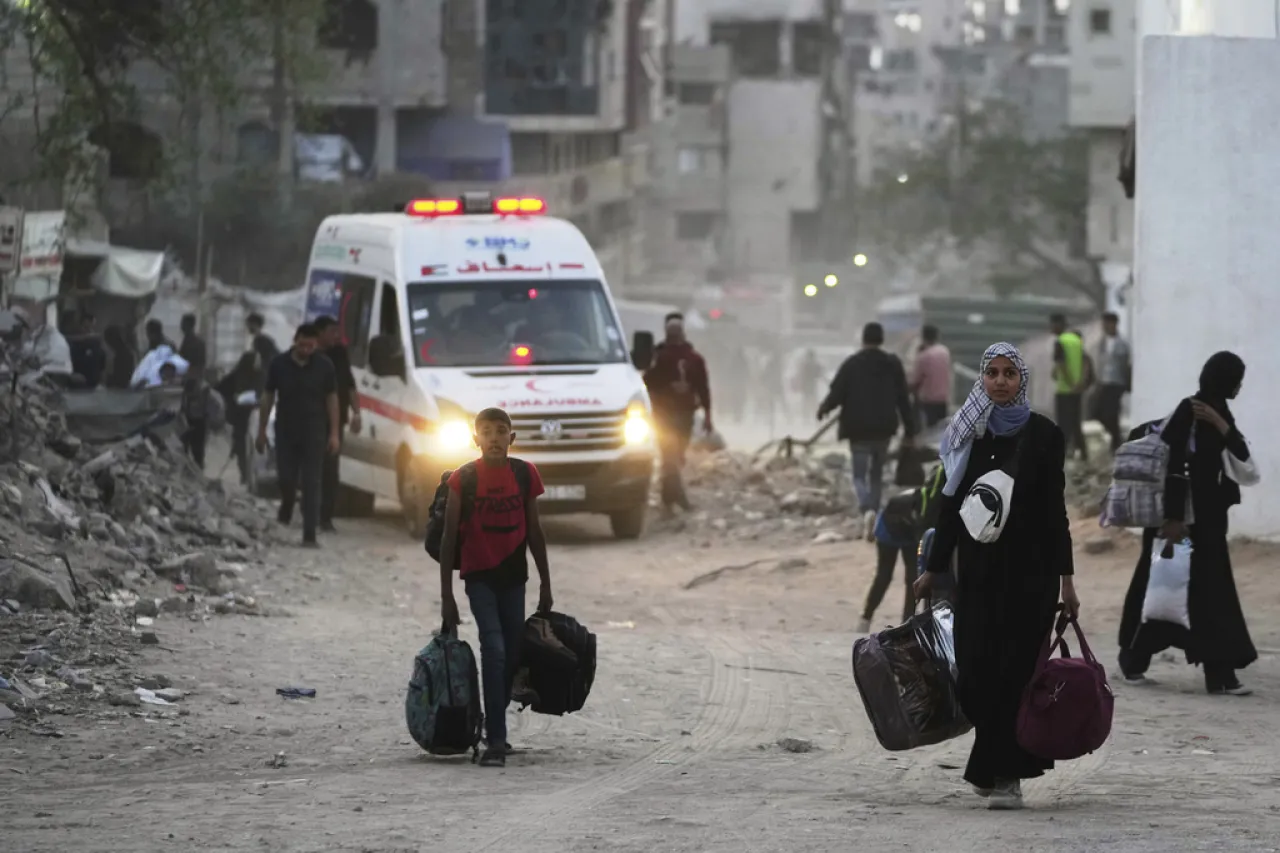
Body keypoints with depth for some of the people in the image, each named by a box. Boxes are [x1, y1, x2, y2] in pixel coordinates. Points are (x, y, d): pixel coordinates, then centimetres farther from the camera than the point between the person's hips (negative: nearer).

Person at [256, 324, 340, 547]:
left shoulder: (324, 366, -1)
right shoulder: (279, 364, 0)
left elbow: (332, 399, 2)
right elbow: (268, 397, 6)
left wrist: (334, 433, -2)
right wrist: (262, 430, 5)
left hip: (313, 432, -1)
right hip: (285, 431, 1)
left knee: (311, 483, -5)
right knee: (286, 478, 2)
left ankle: (309, 535, -6)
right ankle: (286, 511, 35)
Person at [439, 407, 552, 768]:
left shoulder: (524, 474, 1)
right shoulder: (463, 479, -8)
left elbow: (534, 531, 10)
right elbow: (449, 538, -4)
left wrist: (545, 583, 12)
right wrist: (446, 595, -6)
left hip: (513, 576, 4)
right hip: (479, 576, -4)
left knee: (512, 655, 9)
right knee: (494, 650, -16)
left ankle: (494, 727, 28)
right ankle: (495, 741, -18)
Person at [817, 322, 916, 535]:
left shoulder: (851, 364, -8)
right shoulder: (893, 364, 1)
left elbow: (836, 394, -7)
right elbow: (903, 399, 2)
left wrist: (824, 408, 15)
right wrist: (909, 429, 8)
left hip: (859, 429, -3)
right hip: (883, 428, 3)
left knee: (860, 474, 0)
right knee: (877, 473, 18)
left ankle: (867, 510, -27)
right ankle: (873, 513, 18)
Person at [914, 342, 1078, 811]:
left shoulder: (1043, 435, -1)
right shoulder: (967, 433, 5)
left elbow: (1055, 509, -1)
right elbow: (950, 504, 9)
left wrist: (1065, 578, -4)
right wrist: (934, 569, 9)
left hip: (1030, 569, -2)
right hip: (978, 567, 2)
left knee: (1014, 669, -6)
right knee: (975, 671, -2)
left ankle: (1004, 774, 1)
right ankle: (997, 766, 19)